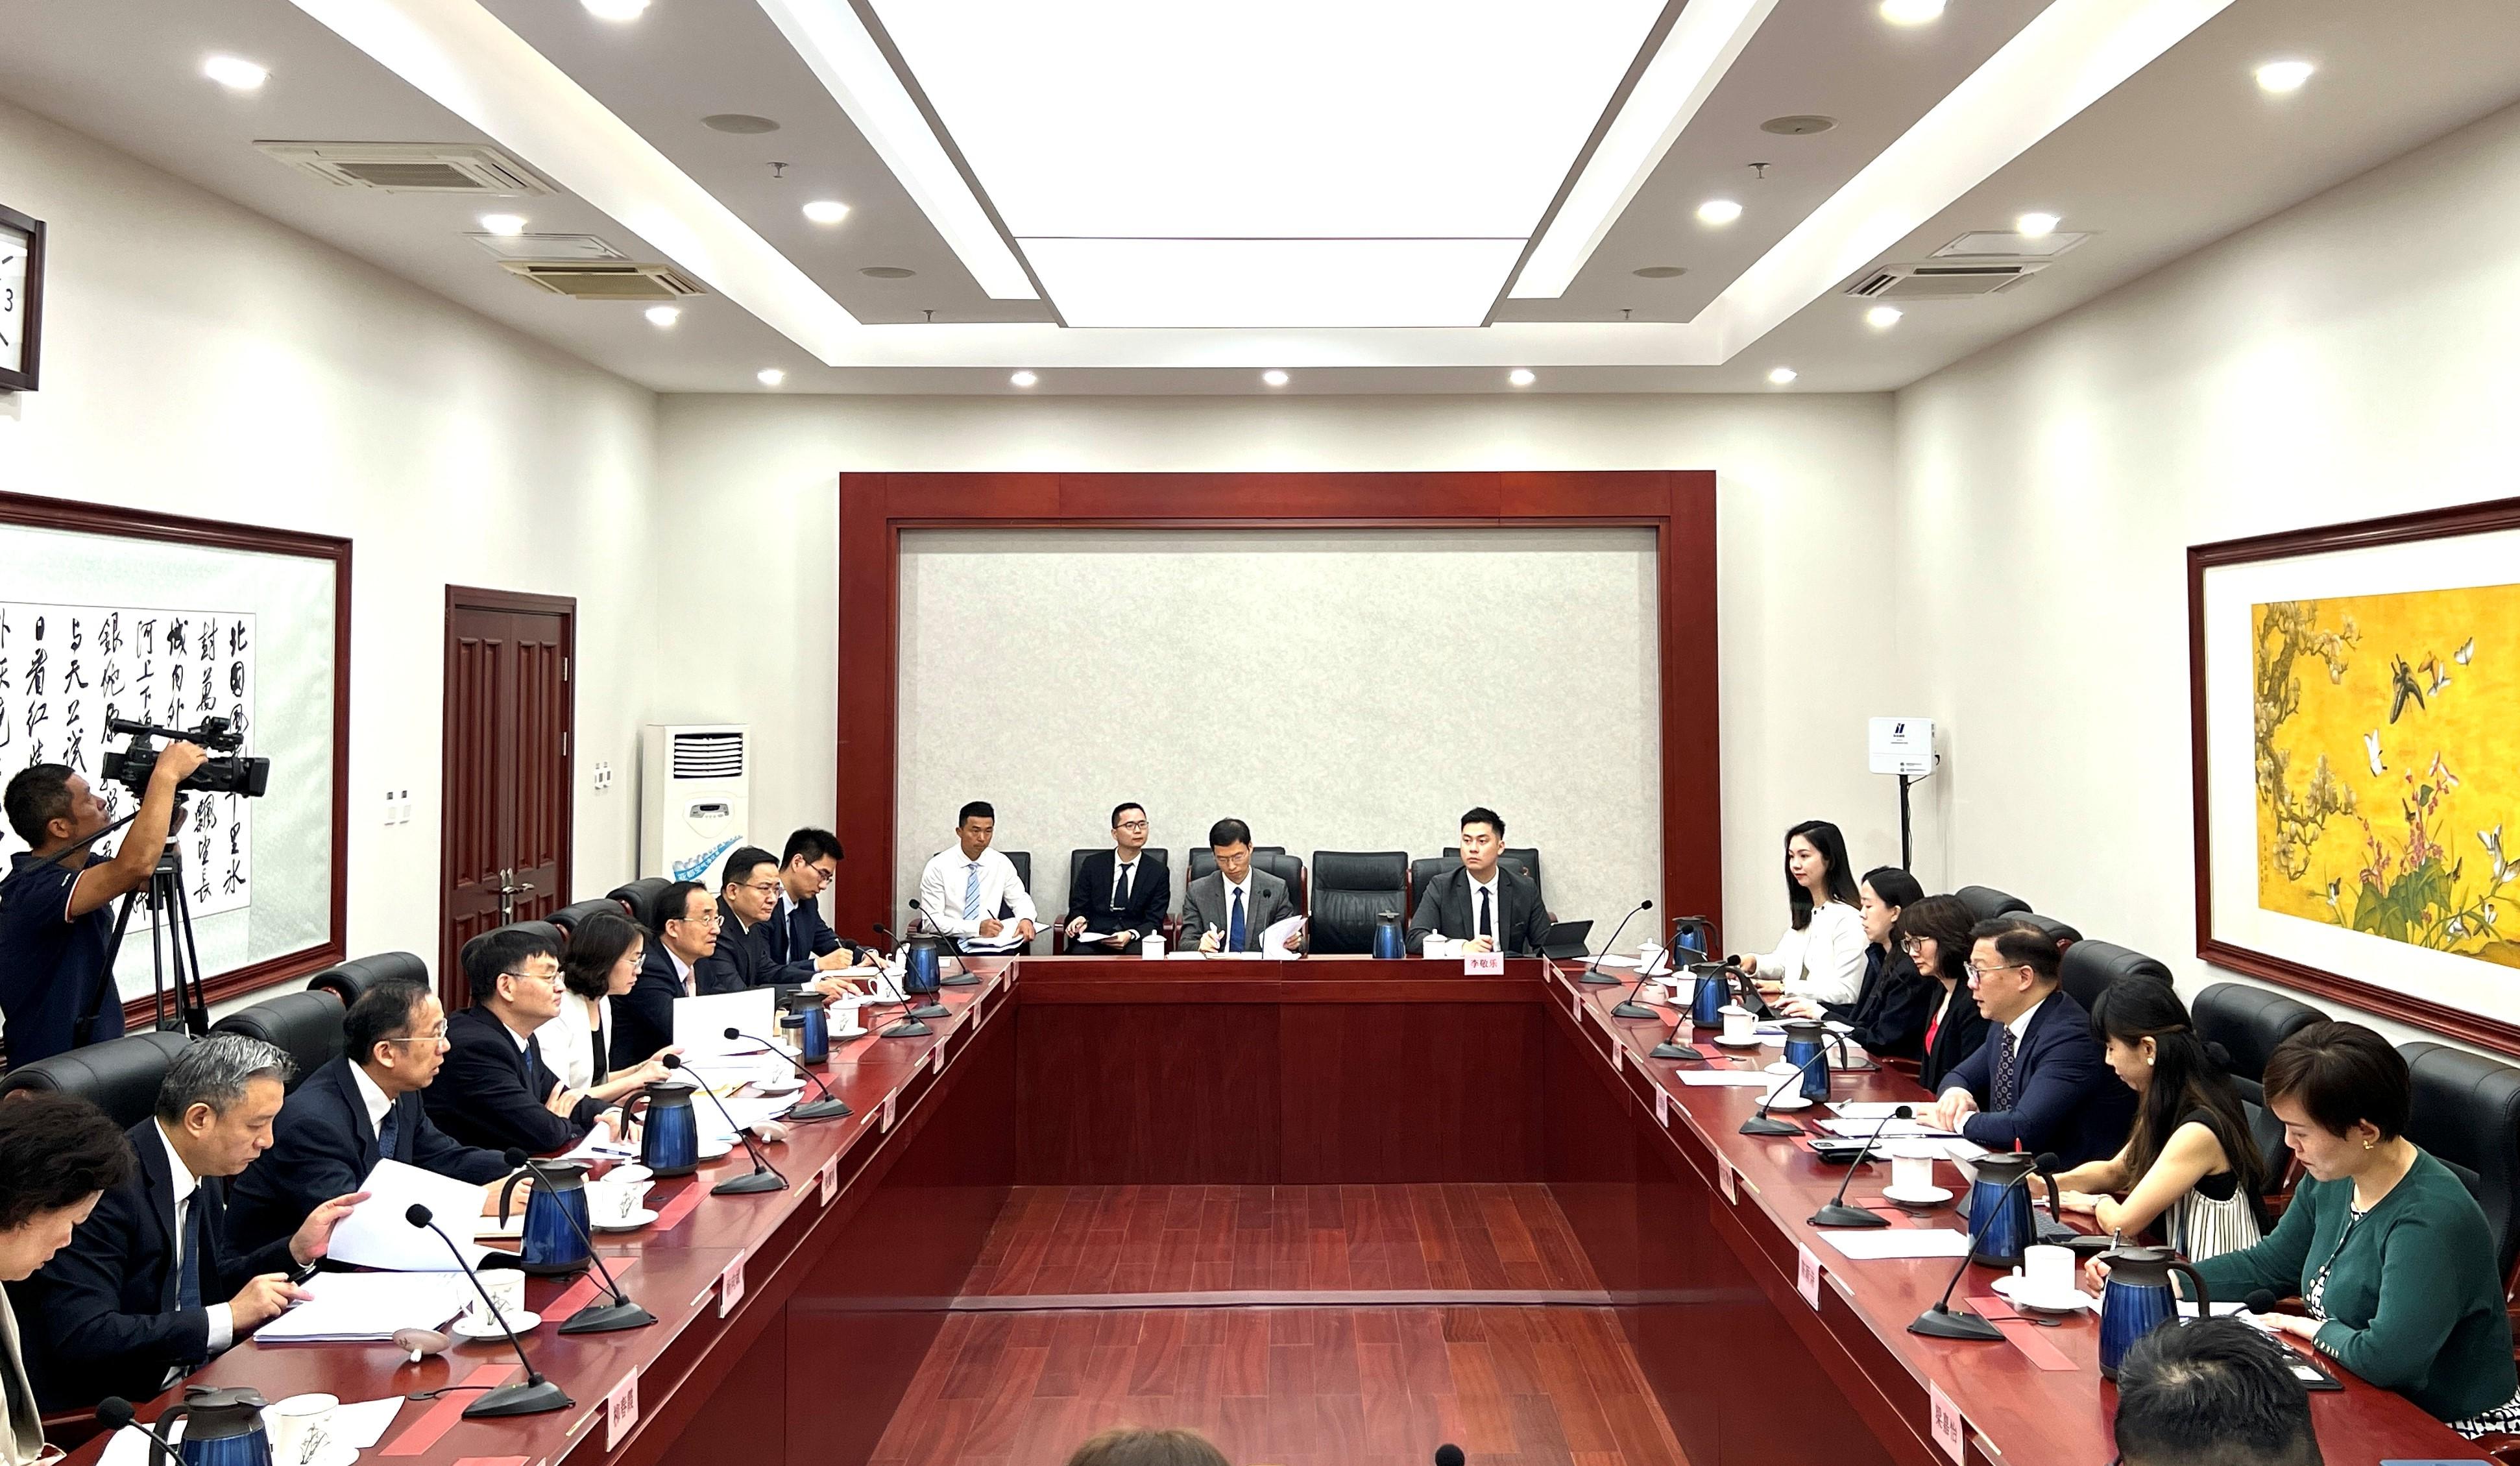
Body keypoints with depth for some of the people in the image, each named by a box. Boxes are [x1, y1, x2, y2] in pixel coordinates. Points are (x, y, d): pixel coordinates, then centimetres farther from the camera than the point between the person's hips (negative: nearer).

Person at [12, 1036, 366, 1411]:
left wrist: (297, 1249, 2)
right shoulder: (107, 1187, -20)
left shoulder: (204, 1175, 5)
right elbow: (80, 1336, -26)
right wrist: (229, 1318, -23)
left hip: (187, 1386, 8)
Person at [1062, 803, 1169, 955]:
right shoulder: (1093, 864, 10)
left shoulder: (1158, 872, 7)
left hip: (1135, 942, 0)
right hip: (1094, 940, 0)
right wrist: (1079, 919, -13)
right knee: (1080, 954, -34)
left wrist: (1131, 936, -19)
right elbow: (1078, 907, 13)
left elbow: (1154, 922, 3)